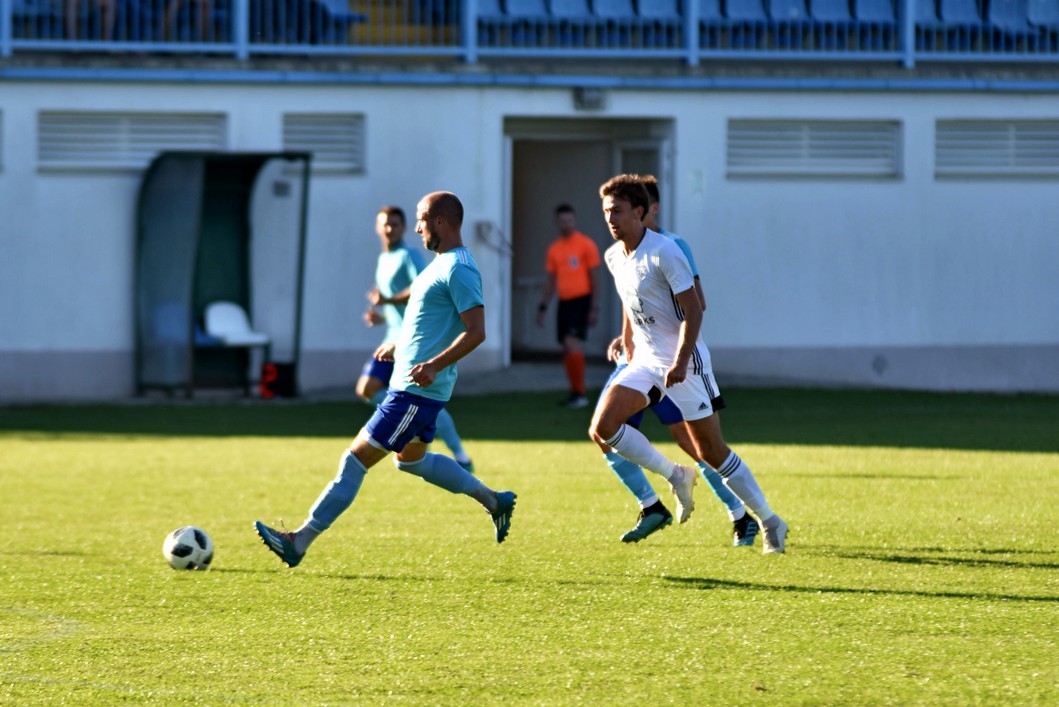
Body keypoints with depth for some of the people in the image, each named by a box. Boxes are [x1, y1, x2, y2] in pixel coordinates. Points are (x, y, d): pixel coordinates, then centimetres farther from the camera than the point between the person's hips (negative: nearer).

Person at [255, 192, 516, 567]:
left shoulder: (458, 269, -18)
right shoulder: (444, 263, 14)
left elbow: (475, 331, -24)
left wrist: (434, 365, -33)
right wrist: (400, 346, 27)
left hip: (416, 390, -11)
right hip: (409, 384, 11)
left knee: (356, 459, -9)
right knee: (411, 458, 27)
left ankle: (300, 541, -7)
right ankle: (493, 500, 34)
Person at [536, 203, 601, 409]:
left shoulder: (586, 245, -5)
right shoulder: (554, 249, 12)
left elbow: (595, 277, -6)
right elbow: (551, 280, 19)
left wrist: (594, 308, -11)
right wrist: (543, 307, 14)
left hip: (581, 301, -6)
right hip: (564, 301, 6)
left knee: (572, 343, -18)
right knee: (567, 349, 7)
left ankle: (580, 393, -16)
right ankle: (575, 392, 17)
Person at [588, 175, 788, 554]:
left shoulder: (664, 253, -18)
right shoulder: (613, 257, 5)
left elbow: (693, 310, -18)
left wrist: (680, 363, -25)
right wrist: (627, 343, 20)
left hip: (683, 362, -7)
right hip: (646, 360, 7)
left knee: (712, 451, -4)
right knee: (602, 428, -12)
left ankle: (769, 522, 10)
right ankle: (675, 476, 4)